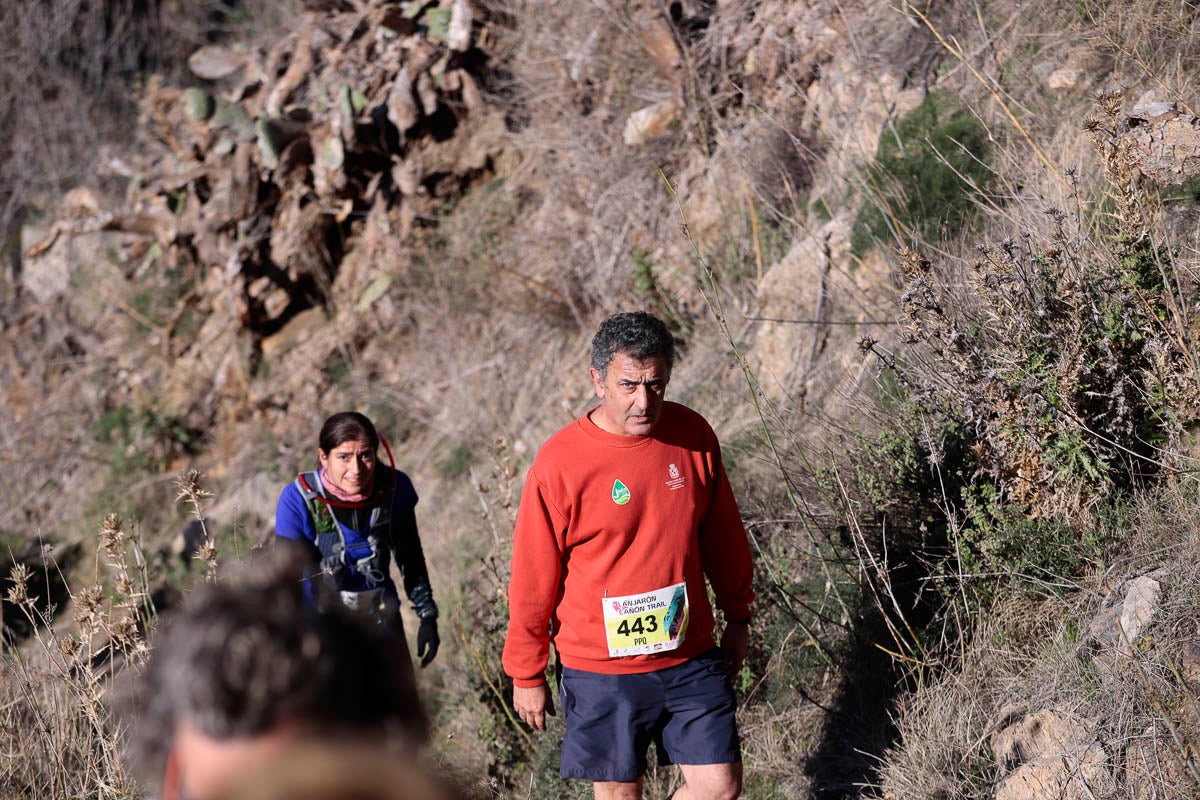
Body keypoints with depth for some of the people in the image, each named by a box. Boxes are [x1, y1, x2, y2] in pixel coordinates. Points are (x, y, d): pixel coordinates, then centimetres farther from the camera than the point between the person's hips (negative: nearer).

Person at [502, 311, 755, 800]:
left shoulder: (693, 435, -3)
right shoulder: (559, 464, -15)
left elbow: (723, 535, 12)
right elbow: (533, 578, -7)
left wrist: (737, 617, 18)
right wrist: (526, 674, -1)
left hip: (690, 657, 3)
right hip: (601, 669, -3)